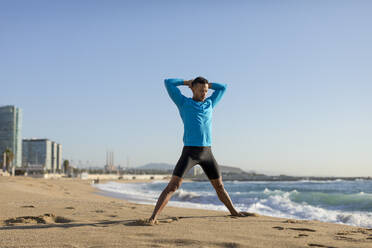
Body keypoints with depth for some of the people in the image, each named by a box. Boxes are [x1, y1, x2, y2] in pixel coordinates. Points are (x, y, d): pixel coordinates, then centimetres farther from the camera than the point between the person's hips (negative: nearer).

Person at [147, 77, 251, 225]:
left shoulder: (209, 104, 18)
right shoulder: (183, 102, 7)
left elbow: (223, 88, 28)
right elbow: (168, 83, 4)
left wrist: (205, 84, 24)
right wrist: (187, 82, 17)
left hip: (207, 153, 5)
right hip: (189, 152, -5)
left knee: (219, 185, 18)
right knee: (172, 186, -16)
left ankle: (233, 212, 37)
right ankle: (153, 217, -17)